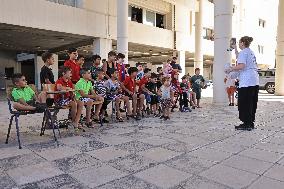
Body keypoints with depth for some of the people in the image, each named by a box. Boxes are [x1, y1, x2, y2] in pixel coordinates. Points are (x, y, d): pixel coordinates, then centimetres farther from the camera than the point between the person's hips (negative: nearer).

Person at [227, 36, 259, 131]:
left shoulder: (243, 52, -7)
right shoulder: (252, 52, 20)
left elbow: (241, 66, -20)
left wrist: (231, 69, -5)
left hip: (246, 82, -9)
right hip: (255, 81, 9)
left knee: (245, 103, -3)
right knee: (252, 103, 12)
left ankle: (247, 124, 2)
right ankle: (251, 123, 20)